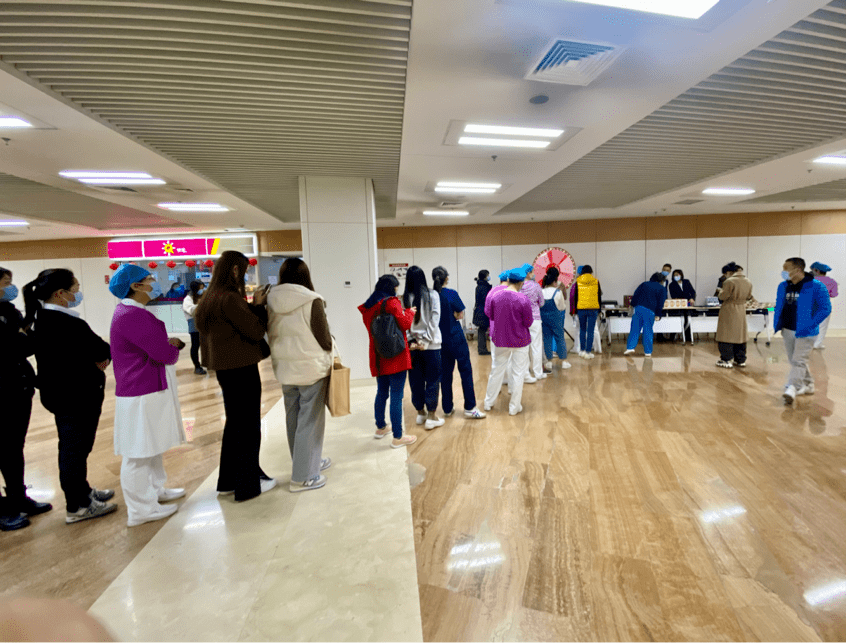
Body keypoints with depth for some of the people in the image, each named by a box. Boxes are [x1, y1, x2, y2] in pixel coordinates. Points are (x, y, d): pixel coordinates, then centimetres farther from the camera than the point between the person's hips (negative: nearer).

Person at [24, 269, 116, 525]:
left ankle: (81, 491, 39)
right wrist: (105, 356, 0)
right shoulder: (68, 324, -25)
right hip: (77, 395, -10)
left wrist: (95, 358, -5)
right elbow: (102, 352, -20)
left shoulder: (41, 319, 6)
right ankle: (78, 506, 18)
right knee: (75, 448, 3)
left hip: (59, 393, 10)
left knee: (72, 446, 22)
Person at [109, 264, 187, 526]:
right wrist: (174, 347, -2)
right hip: (141, 396, -11)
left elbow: (155, 345, 15)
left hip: (151, 389, 11)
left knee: (152, 446, 23)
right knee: (138, 453, 3)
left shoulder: (133, 312, 13)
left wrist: (169, 343, -5)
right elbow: (165, 354, -23)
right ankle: (141, 509, 16)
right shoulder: (133, 315, -22)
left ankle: (155, 490, 39)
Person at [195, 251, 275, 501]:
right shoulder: (230, 299, -20)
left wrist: (253, 305, 7)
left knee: (234, 423, 20)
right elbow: (256, 331, -19)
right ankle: (248, 485, 16)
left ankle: (228, 480, 32)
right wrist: (259, 305, -6)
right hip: (241, 368, -10)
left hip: (225, 368, 10)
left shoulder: (210, 298, 10)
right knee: (248, 426, 3)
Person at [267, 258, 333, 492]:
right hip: (311, 368, -6)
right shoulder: (312, 301, -15)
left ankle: (310, 462, 34)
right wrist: (328, 356, 7)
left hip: (284, 369, 6)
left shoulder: (271, 302, 2)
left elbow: (271, 335, 9)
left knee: (293, 419, 17)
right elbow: (324, 338, -11)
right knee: (309, 421, 4)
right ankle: (303, 477, 12)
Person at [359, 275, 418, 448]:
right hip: (396, 357, -7)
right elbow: (405, 324, -18)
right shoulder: (392, 302, -11)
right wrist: (410, 312, 1)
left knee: (381, 393, 21)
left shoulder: (368, 307, 10)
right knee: (396, 397, -2)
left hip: (378, 358, 7)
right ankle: (397, 437, 5)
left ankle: (380, 428, 36)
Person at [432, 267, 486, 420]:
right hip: (455, 338, -5)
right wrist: (451, 314, 2)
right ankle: (470, 408, 7)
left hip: (440, 340, 5)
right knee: (466, 370, 4)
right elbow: (460, 315, -8)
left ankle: (447, 408, 20)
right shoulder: (451, 294, -13)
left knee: (445, 373, 13)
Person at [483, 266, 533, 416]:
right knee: (518, 373, 10)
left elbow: (488, 313, 5)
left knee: (496, 371, 18)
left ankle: (489, 402, 30)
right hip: (519, 341, -4)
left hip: (500, 339, 4)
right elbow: (528, 322, -12)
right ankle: (514, 407, 19)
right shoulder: (522, 299, -19)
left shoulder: (494, 295, -9)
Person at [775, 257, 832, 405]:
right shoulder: (783, 286, 6)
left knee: (798, 361, -8)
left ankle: (791, 389, -13)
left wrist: (809, 326, -18)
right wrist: (776, 324, 6)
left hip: (805, 332, -7)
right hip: (787, 331, 7)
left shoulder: (816, 286, -12)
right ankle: (808, 385, 30)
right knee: (794, 361, 15)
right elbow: (778, 306, 16)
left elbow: (825, 309, -13)